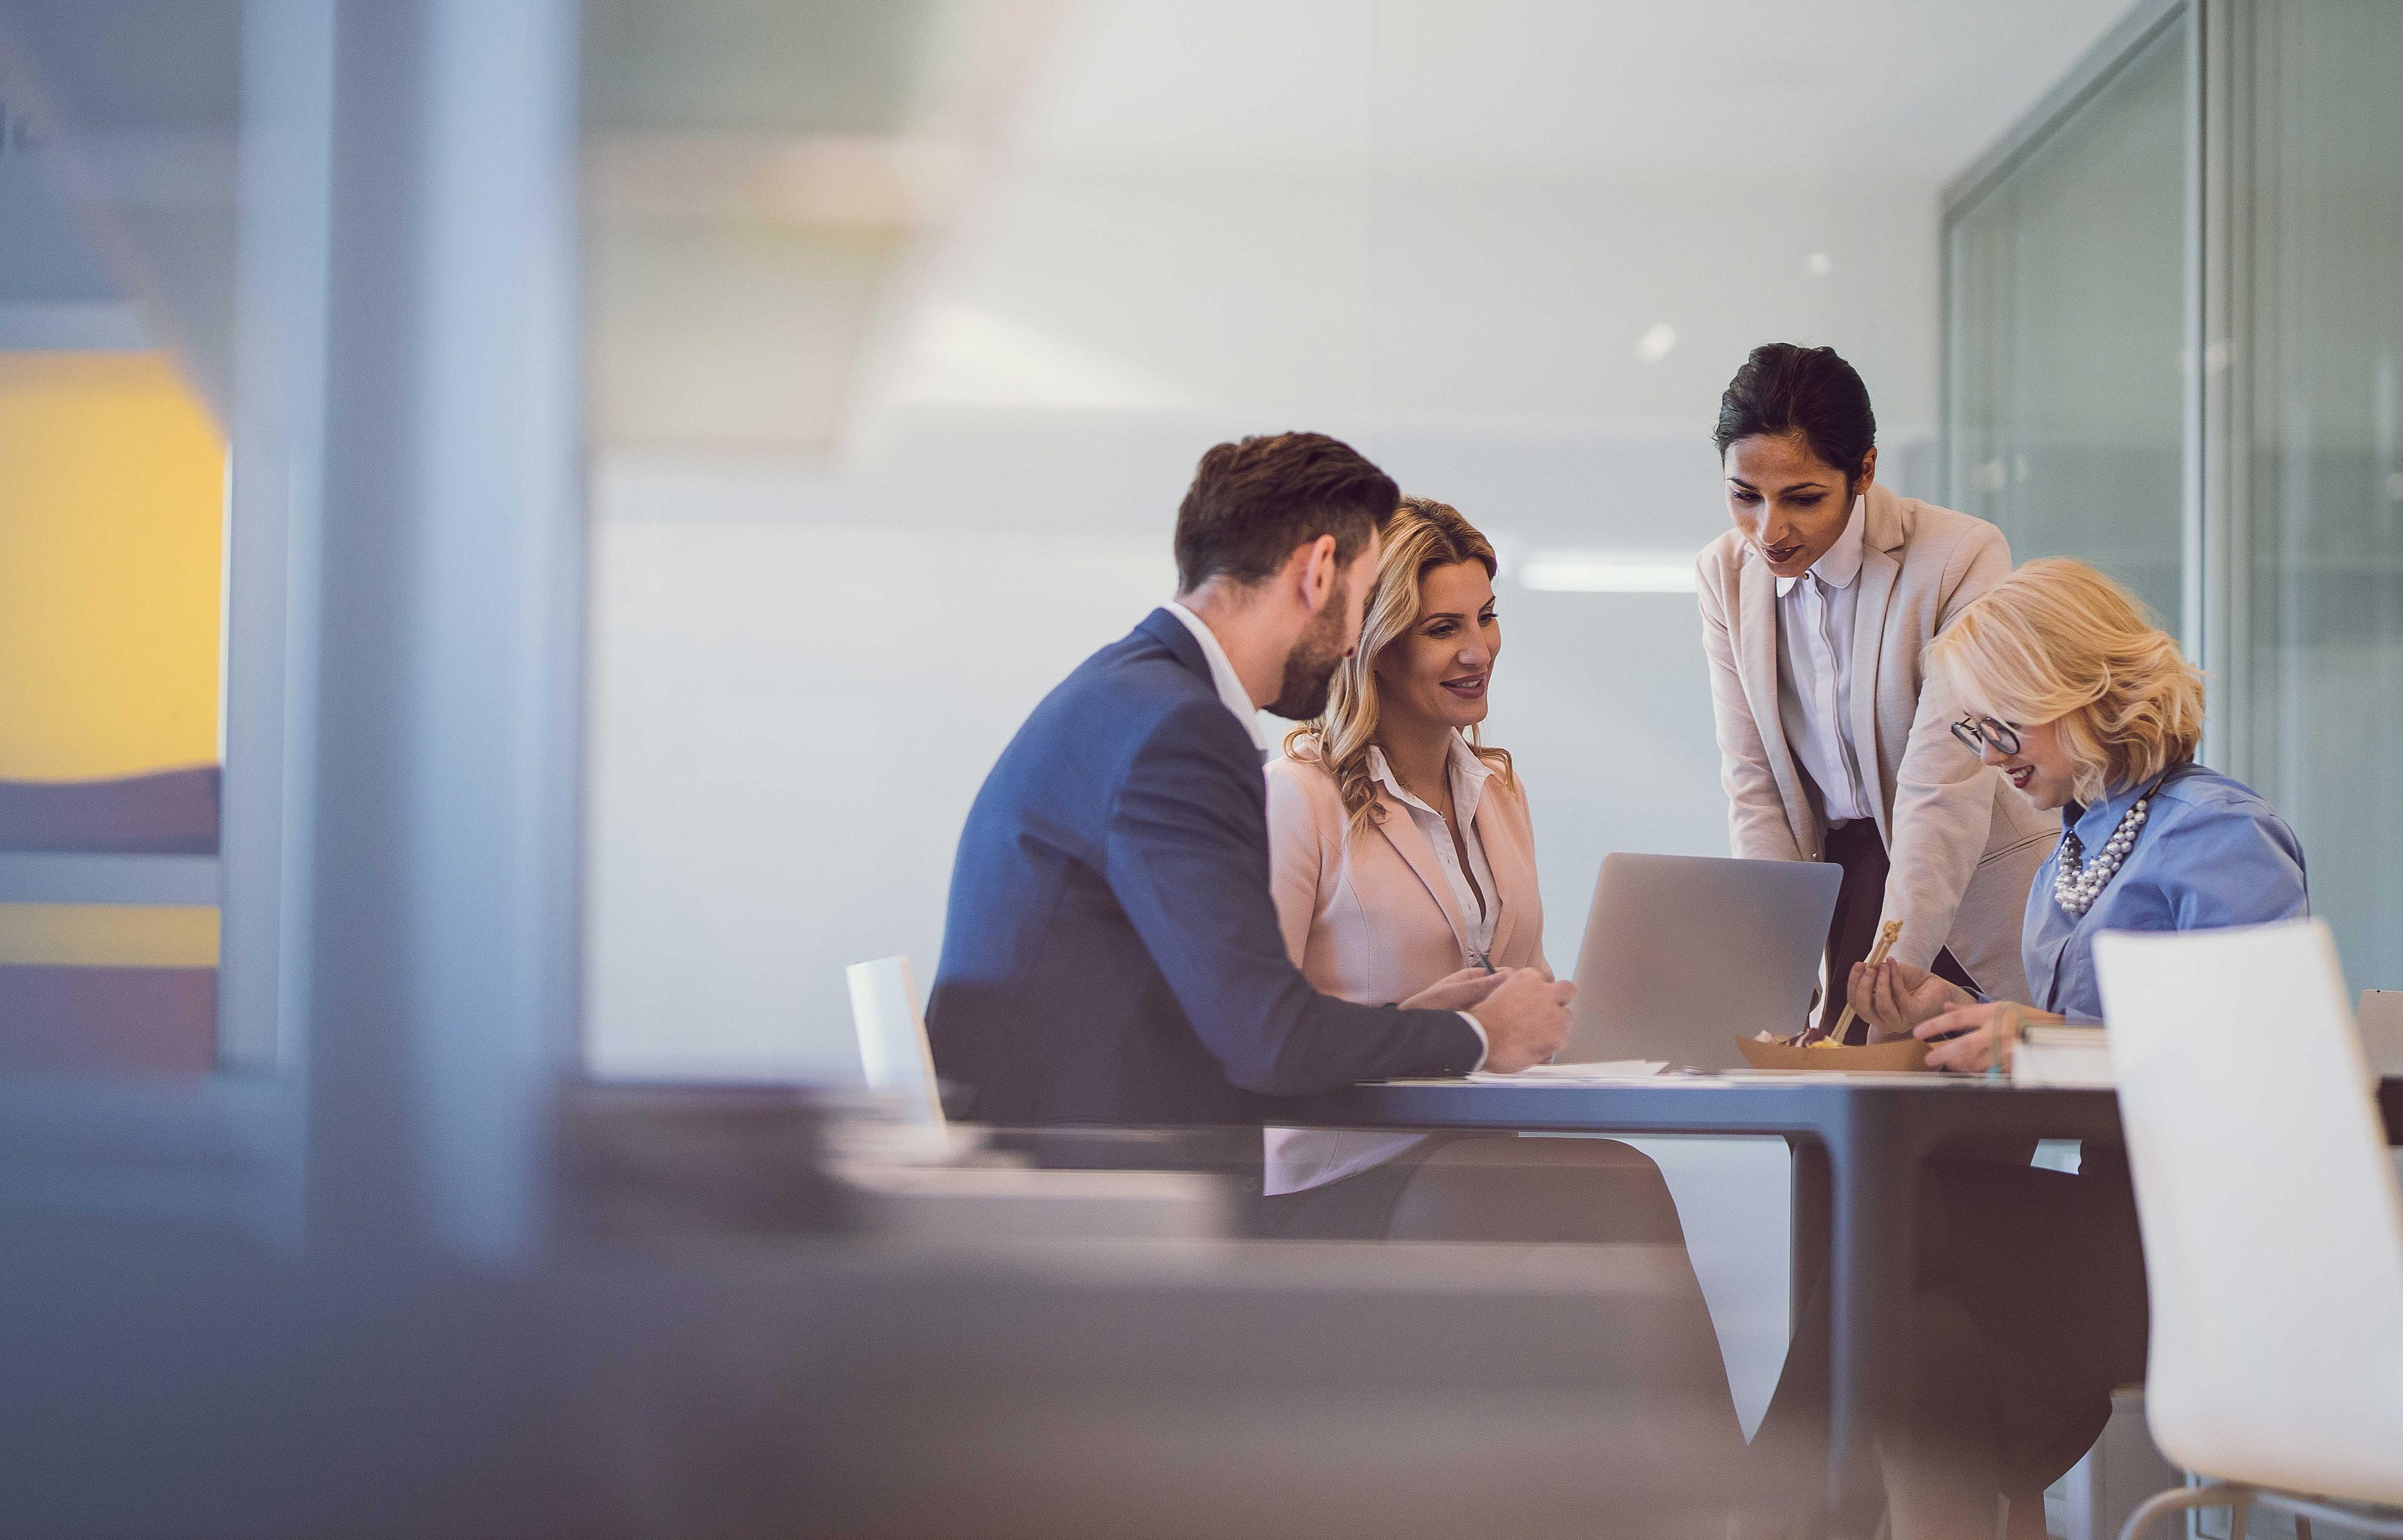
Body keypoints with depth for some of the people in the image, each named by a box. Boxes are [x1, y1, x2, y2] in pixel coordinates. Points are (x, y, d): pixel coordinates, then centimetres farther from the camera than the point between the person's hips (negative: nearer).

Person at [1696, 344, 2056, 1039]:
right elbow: (1752, 786, -1)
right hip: (1832, 872, 3)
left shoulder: (1963, 557, -15)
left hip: (1971, 893, -3)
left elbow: (1944, 792, -20)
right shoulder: (1725, 574, 1)